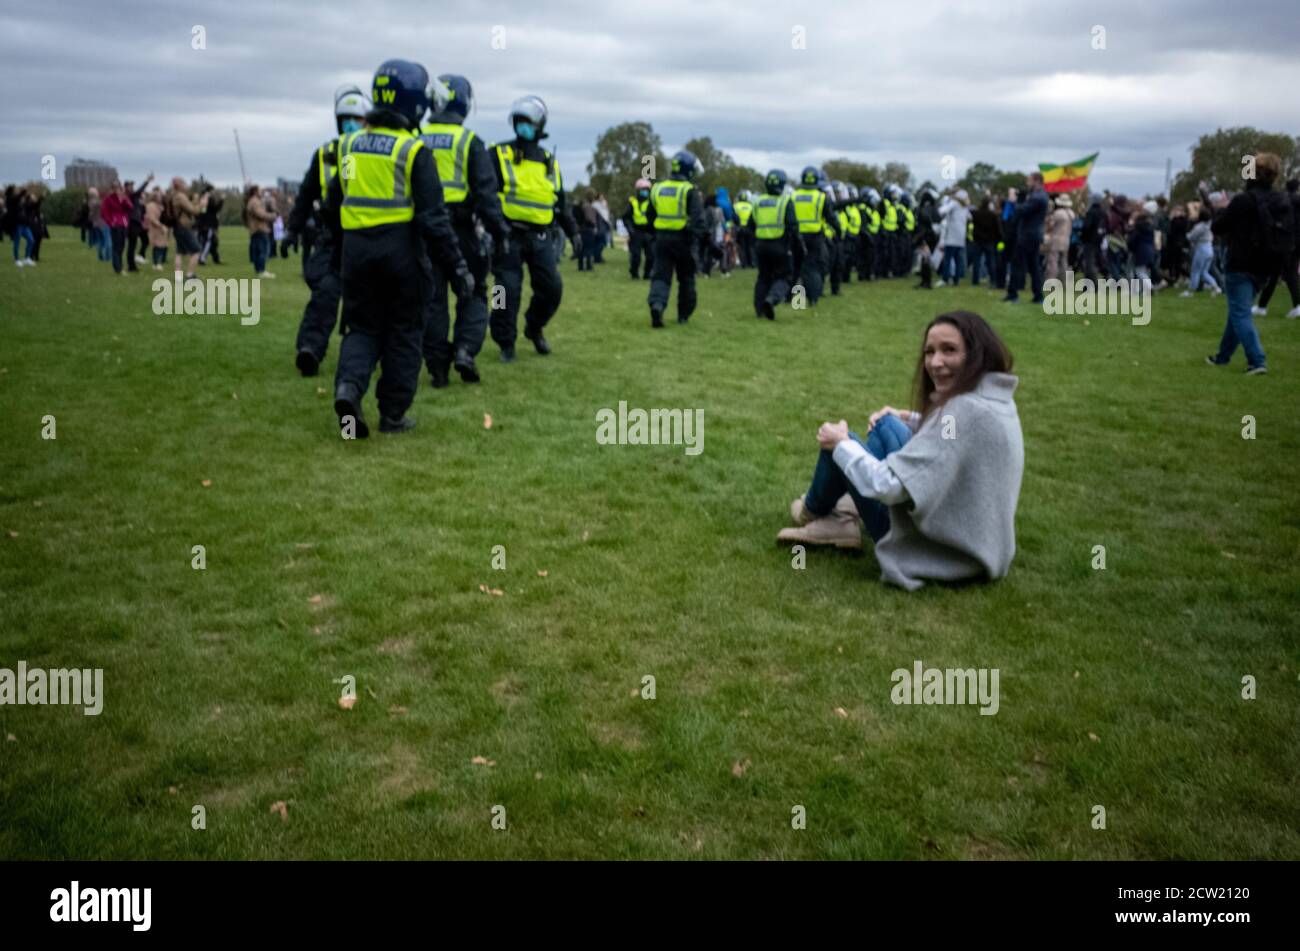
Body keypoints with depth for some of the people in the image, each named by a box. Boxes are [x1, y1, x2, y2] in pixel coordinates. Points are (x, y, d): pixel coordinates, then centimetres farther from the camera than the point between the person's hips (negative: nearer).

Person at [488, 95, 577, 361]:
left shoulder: (549, 162, 16)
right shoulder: (499, 155, 0)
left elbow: (560, 202, 25)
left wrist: (573, 231, 20)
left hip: (540, 237, 4)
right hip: (509, 235, -4)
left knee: (551, 288, -1)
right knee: (509, 291, -6)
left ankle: (534, 327, 26)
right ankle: (506, 344, 8)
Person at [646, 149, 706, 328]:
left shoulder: (657, 189, 7)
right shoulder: (689, 191, -9)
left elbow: (651, 217, 16)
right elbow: (698, 218, -19)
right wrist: (697, 237, -16)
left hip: (662, 238, 3)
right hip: (682, 239, -3)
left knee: (661, 275, 2)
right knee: (686, 279, 12)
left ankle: (657, 303, -25)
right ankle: (684, 315, 21)